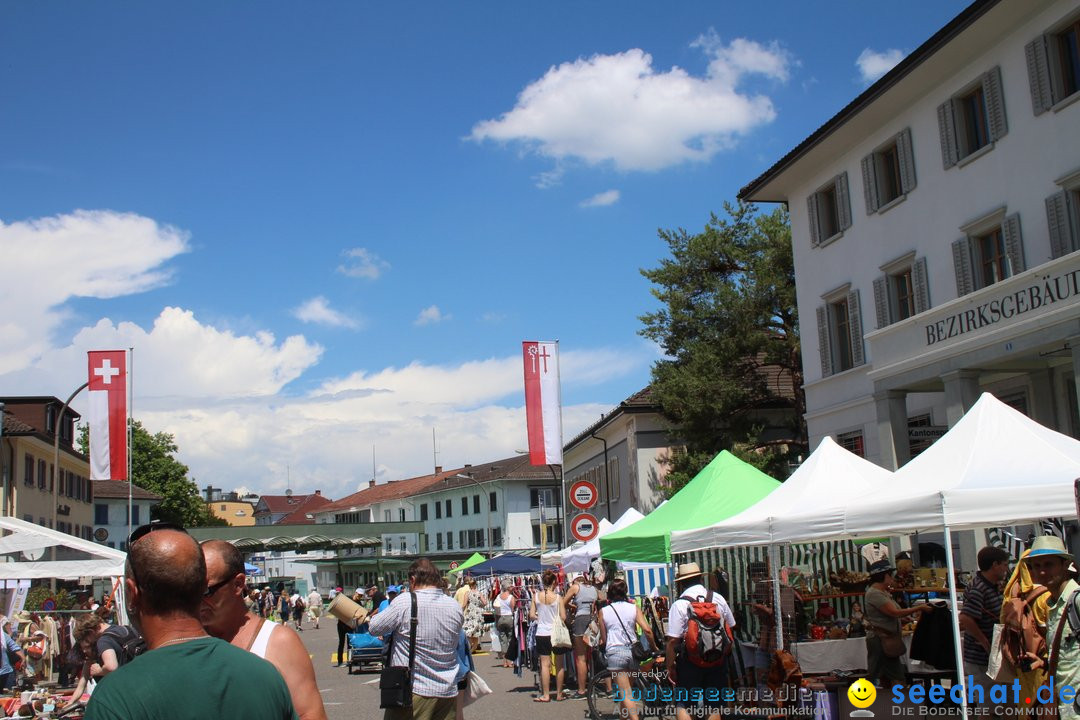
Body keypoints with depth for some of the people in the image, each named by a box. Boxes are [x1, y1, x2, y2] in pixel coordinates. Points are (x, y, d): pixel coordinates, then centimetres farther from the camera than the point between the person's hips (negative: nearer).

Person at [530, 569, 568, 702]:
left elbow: (531, 616, -1)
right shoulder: (557, 597, -10)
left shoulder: (536, 596, -3)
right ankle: (559, 694, 16)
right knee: (559, 664, 10)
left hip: (542, 634, 2)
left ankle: (545, 695, 2)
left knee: (545, 664, 4)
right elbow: (563, 617, -10)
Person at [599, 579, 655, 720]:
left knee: (626, 693, -5)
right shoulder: (634, 608, 5)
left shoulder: (603, 611, 3)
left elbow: (603, 638, 9)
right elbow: (647, 630, -5)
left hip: (615, 651, -3)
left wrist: (602, 642, 31)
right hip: (633, 650, 3)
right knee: (627, 689, 20)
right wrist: (654, 647, 9)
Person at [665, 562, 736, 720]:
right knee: (714, 706, 13)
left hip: (690, 661, -4)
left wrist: (670, 667, -5)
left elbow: (673, 640, -15)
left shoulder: (679, 605, -12)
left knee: (682, 705, 4)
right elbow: (731, 628, 13)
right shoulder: (718, 599, 3)